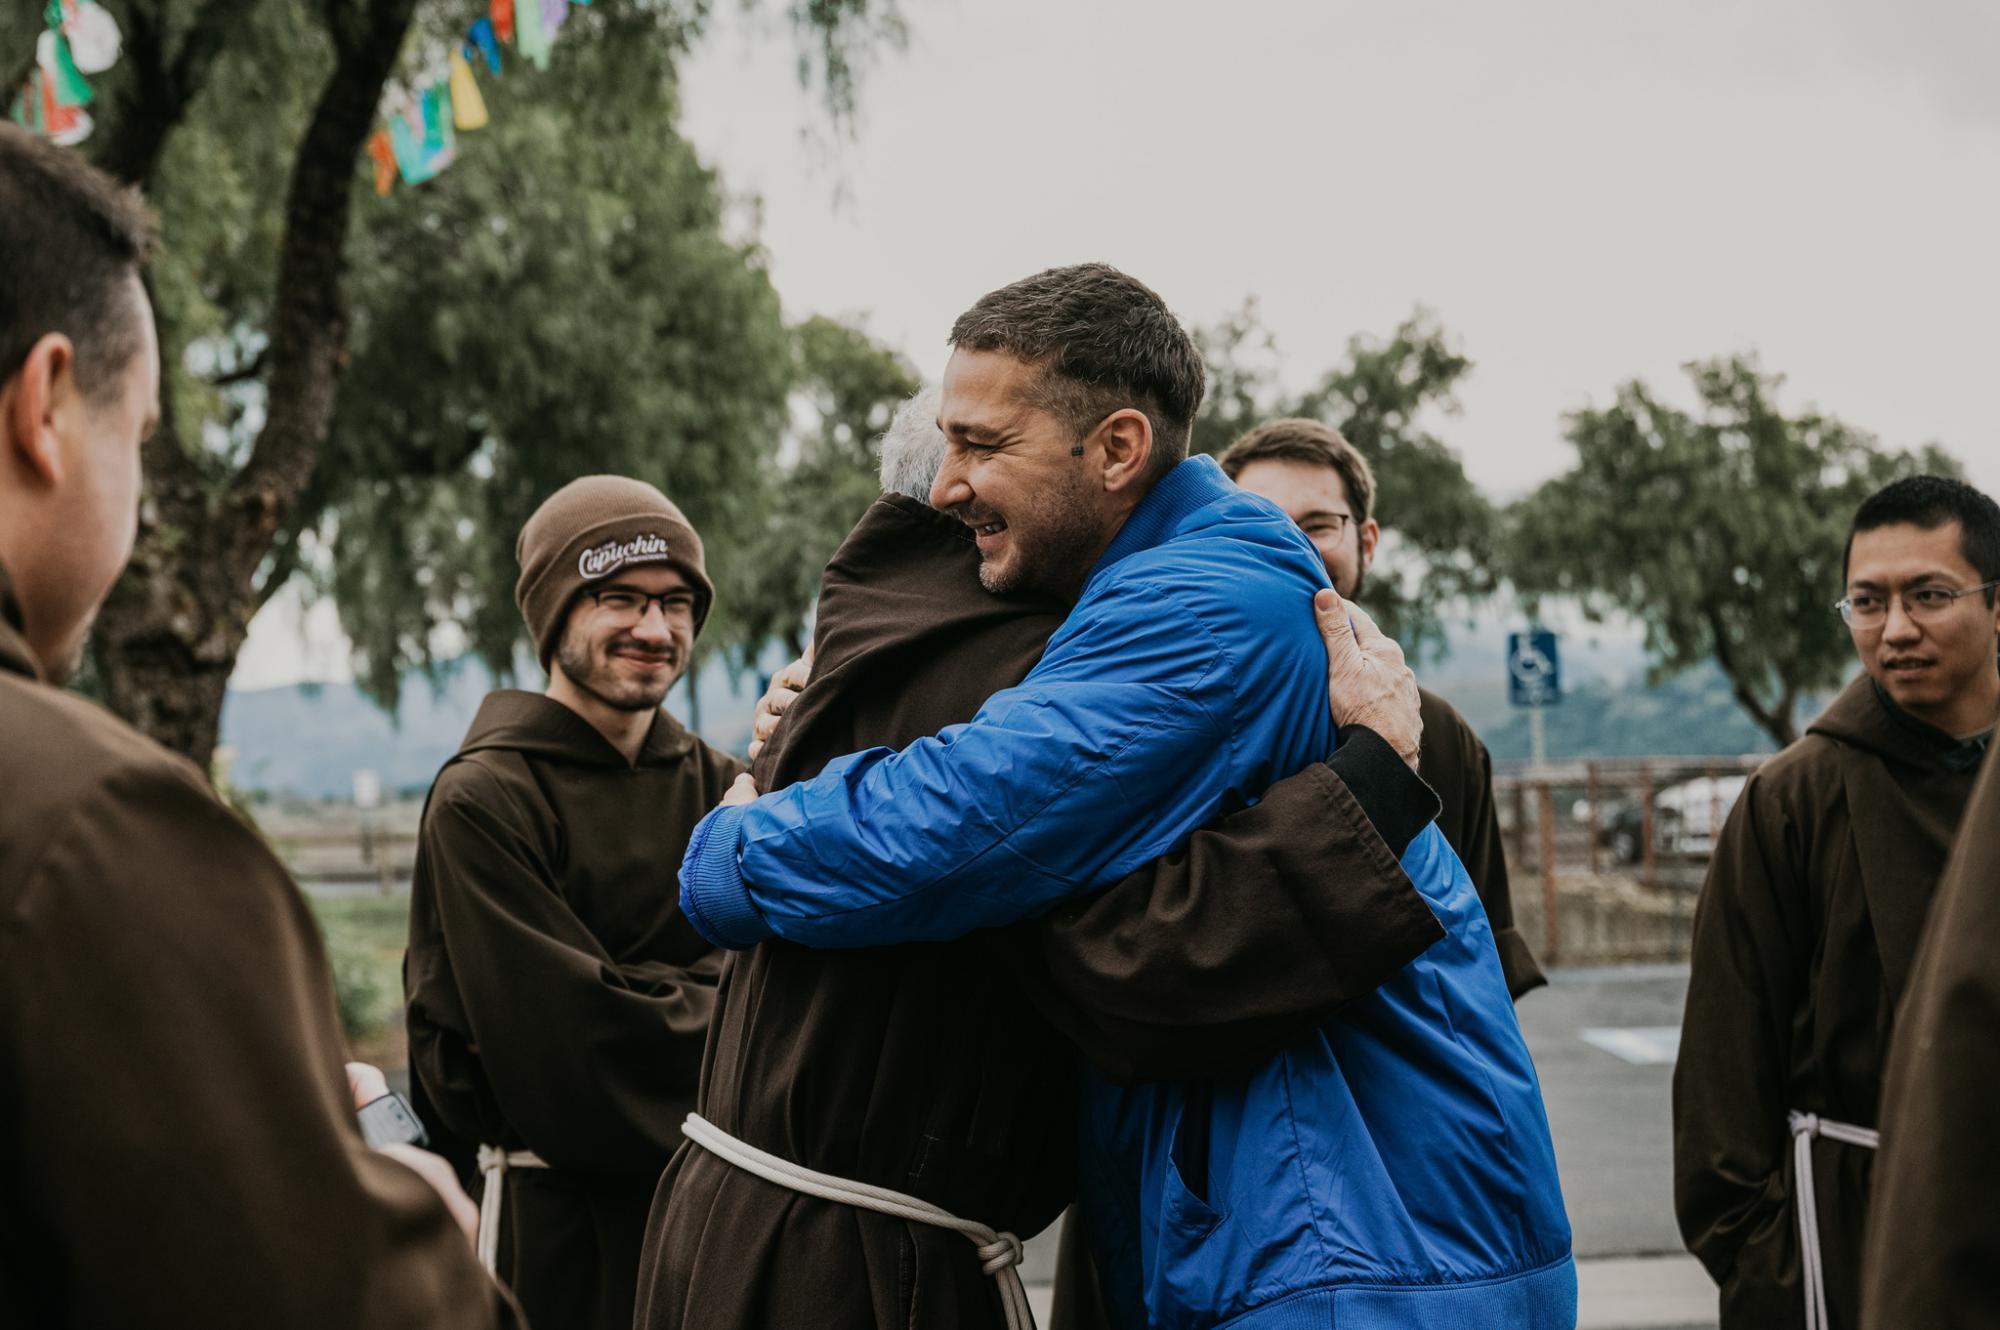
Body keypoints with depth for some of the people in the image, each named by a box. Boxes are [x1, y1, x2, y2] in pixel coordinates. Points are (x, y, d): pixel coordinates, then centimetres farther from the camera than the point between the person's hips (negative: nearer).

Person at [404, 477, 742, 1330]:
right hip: (556, 1211, -5)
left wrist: (647, 1002, -17)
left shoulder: (720, 787, 9)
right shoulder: (483, 799, -8)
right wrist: (716, 1014, -6)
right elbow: (563, 1030, -14)